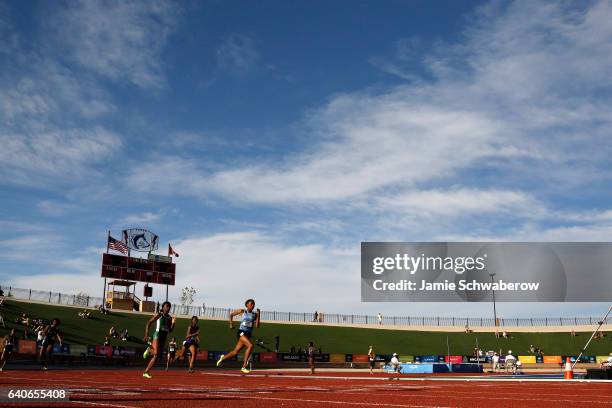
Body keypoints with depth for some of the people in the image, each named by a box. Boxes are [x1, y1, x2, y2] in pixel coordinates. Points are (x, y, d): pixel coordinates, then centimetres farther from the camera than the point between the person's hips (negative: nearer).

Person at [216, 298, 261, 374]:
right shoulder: (242, 311, 2)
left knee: (235, 352, 10)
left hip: (248, 334, 5)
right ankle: (244, 367, -24)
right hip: (242, 332, -5)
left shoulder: (254, 314, 9)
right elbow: (231, 314, 15)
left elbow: (257, 325, 0)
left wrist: (258, 315, -6)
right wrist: (231, 323, 6)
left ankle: (223, 357, 40)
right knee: (250, 345, -28)